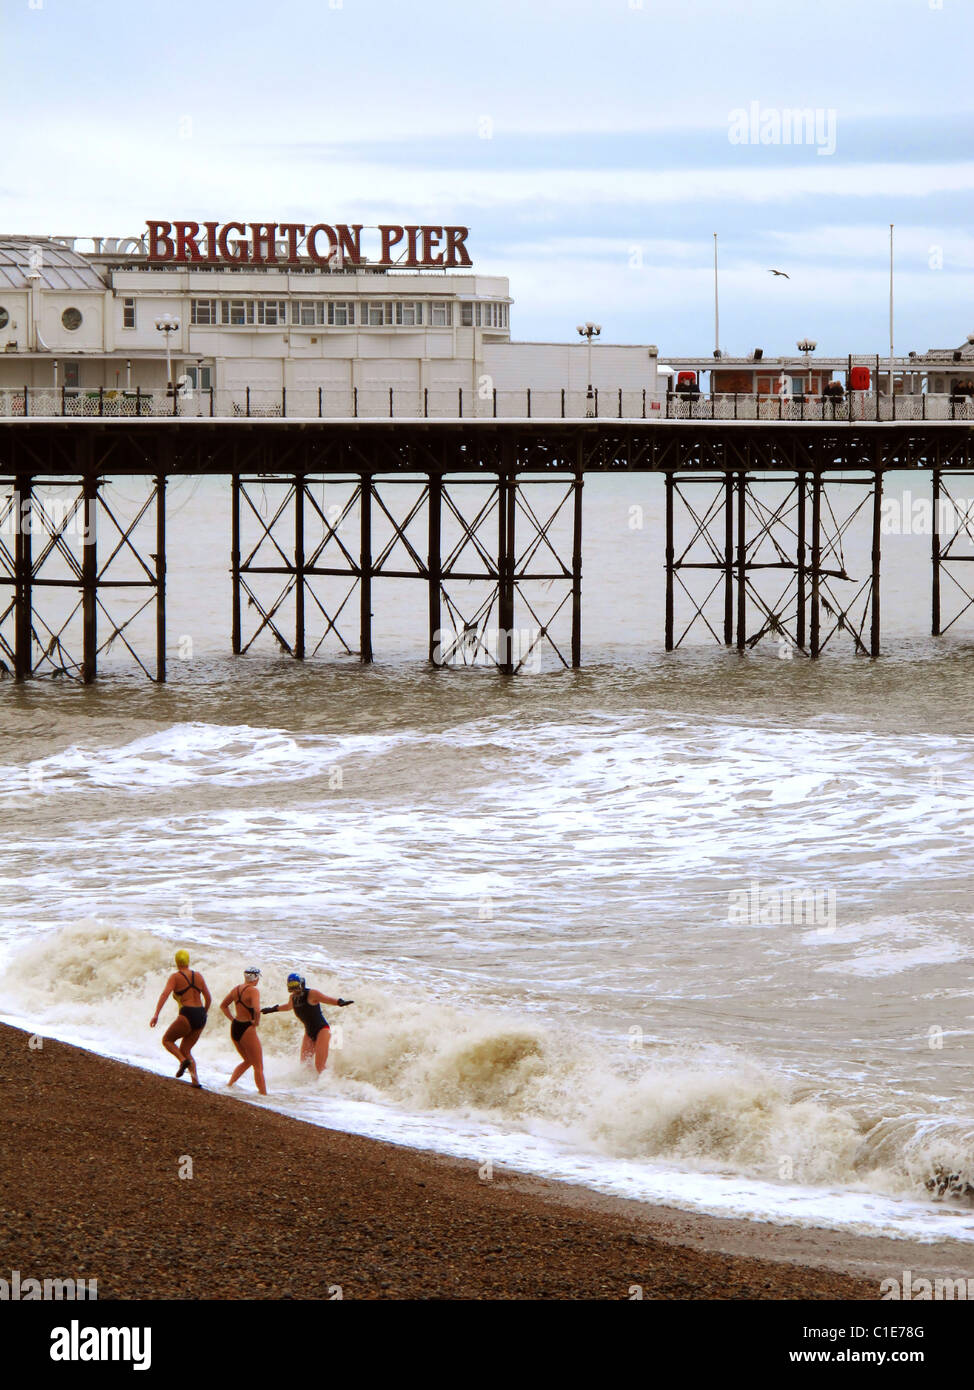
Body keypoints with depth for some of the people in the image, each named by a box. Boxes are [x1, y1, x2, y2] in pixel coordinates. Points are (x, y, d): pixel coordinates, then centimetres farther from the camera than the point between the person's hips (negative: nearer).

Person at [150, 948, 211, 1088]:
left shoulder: (175, 977, -1)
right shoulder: (198, 976, 13)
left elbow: (165, 994, -16)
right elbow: (208, 998, 18)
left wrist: (156, 1014, -24)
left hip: (187, 1015, -6)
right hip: (201, 1017, 6)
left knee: (167, 1040, 15)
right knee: (185, 1050, 17)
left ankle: (184, 1061, -12)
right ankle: (195, 1081, 0)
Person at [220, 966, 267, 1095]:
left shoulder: (236, 989, 7)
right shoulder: (253, 991, -16)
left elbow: (223, 1005, 19)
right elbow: (257, 1010, -32)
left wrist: (232, 1019, 14)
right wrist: (256, 1021, -14)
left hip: (234, 1027, 8)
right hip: (247, 1029, -8)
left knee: (248, 1061, 26)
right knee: (258, 1067, 2)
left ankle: (230, 1083, 18)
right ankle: (263, 1094, 3)